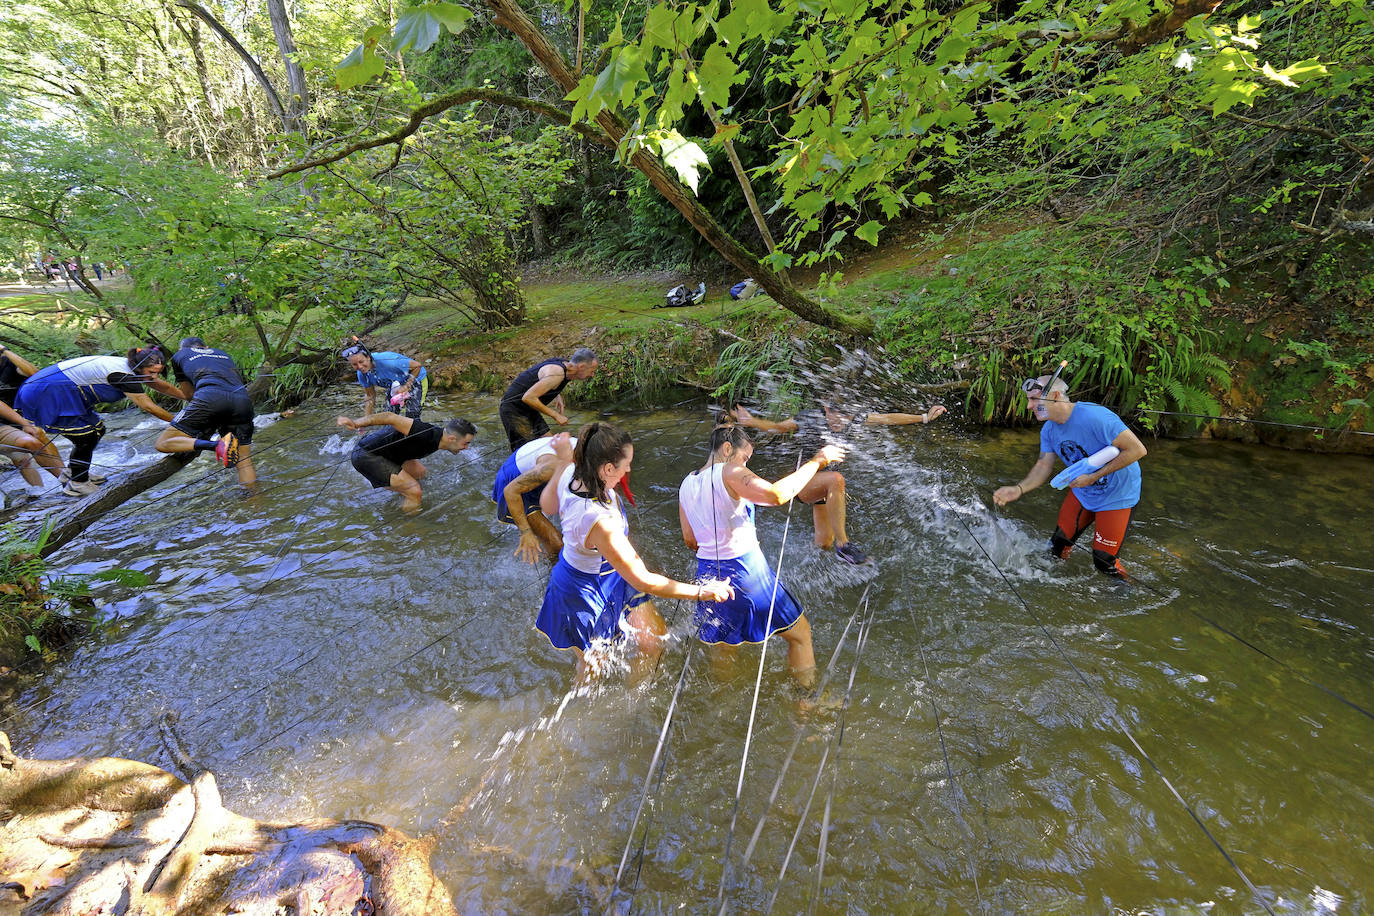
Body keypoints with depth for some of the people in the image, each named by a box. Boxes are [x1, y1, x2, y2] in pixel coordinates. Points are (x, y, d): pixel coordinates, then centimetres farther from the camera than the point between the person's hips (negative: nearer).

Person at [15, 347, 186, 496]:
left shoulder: (131, 366, 1)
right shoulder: (123, 375, -27)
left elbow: (163, 386, 12)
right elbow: (148, 407, -27)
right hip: (45, 396, -10)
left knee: (98, 429, 15)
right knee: (87, 437, -8)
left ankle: (72, 474, 29)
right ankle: (76, 485, 8)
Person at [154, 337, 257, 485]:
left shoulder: (179, 355, 30)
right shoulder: (224, 354, 37)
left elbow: (189, 395, 32)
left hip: (210, 397, -3)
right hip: (242, 400, 4)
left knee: (162, 444, 5)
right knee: (244, 462, 9)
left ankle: (217, 445, -18)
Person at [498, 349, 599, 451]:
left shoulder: (564, 364, 1)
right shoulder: (557, 373, -27)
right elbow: (528, 397, -32)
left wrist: (558, 397, 5)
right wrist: (555, 415, -25)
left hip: (529, 409, 10)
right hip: (514, 410, -10)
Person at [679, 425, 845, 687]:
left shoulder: (686, 485, 9)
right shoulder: (728, 473, -14)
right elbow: (776, 494, -30)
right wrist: (817, 461, -21)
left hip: (708, 574, 7)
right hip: (745, 572, -7)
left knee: (724, 648, 26)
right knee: (800, 633, 12)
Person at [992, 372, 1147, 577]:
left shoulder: (1094, 416, -30)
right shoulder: (1049, 430, -6)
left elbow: (1137, 450, -28)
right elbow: (1044, 465, -3)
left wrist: (1093, 477, -26)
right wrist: (1018, 489, -21)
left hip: (1116, 496, -6)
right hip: (1082, 493, 6)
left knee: (1104, 563, 2)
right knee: (1057, 547, 10)